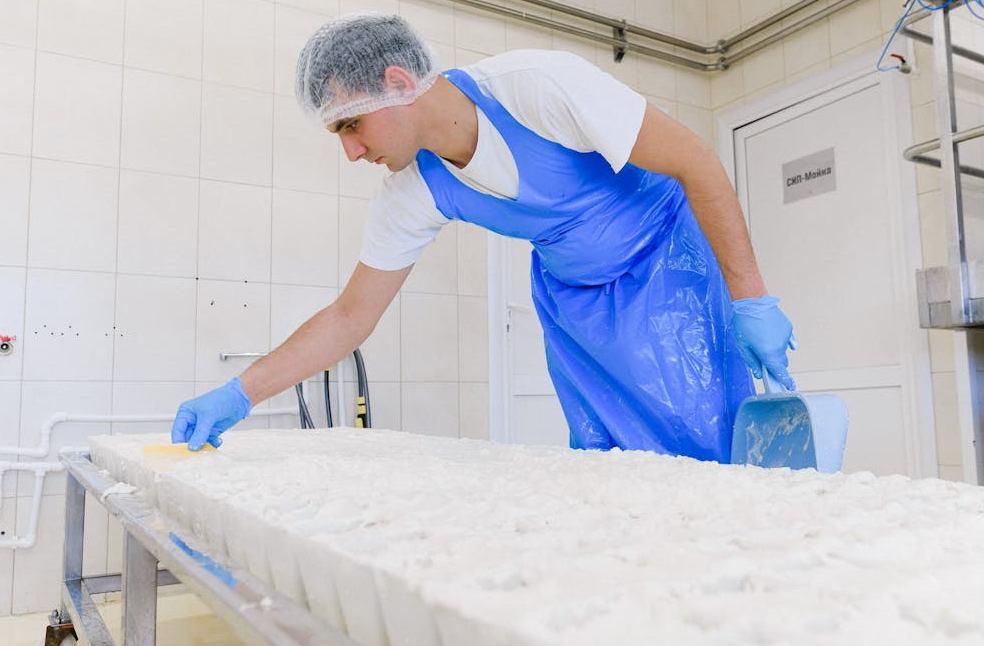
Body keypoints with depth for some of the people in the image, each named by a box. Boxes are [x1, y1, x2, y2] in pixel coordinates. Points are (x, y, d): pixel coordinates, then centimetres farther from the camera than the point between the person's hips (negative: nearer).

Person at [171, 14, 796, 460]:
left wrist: (750, 299, -21)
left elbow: (697, 162, -22)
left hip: (667, 257, -4)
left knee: (700, 446, -11)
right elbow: (350, 316, -4)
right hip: (569, 292, 5)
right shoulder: (413, 193, -11)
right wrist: (240, 395, -11)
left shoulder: (540, 84, -28)